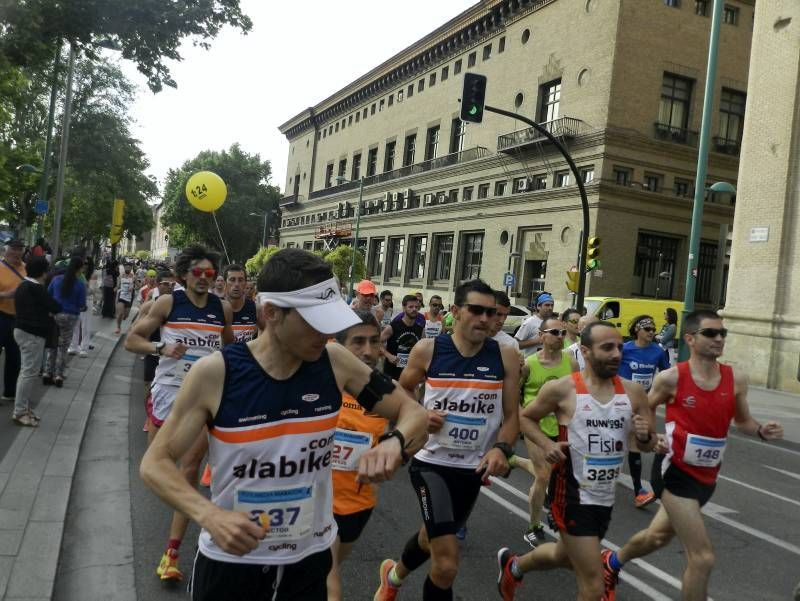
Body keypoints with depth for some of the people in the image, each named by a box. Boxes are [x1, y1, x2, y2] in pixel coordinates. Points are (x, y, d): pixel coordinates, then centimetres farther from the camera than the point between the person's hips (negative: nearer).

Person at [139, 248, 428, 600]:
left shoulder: (335, 363, -12)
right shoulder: (215, 374, -20)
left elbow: (413, 412, -4)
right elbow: (154, 463, -13)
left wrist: (395, 442, -27)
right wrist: (209, 515, -31)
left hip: (310, 557, 2)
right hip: (230, 558, -2)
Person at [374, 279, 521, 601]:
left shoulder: (506, 357, -7)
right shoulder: (427, 350, -11)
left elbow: (511, 415, -3)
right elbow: (400, 393, 6)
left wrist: (502, 448, -21)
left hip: (473, 467, 4)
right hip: (432, 462, -3)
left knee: (432, 536, 27)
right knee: (447, 565, -14)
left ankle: (394, 575, 58)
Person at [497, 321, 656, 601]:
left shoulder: (633, 392, -3)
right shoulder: (562, 389, -15)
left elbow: (648, 444, 6)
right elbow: (525, 417, 0)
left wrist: (645, 436, -17)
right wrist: (547, 444, -17)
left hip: (606, 496, 6)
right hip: (573, 494, -6)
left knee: (564, 556, 27)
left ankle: (513, 565, 56)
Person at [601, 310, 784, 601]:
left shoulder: (736, 378, -4)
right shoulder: (671, 378, -15)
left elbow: (742, 421, 12)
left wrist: (762, 431, -9)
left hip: (708, 477, 6)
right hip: (677, 472, -6)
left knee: (658, 535, 25)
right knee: (703, 558, -11)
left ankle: (612, 563, 53)